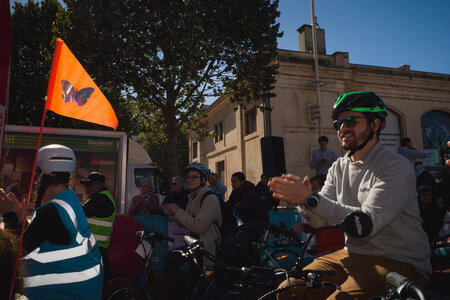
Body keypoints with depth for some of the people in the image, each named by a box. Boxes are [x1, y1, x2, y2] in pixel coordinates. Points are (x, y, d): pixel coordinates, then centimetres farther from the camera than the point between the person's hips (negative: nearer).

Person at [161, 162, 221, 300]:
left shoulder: (210, 199, -16)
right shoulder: (193, 197, 11)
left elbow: (198, 227, -24)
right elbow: (186, 224, 12)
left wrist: (179, 211, -17)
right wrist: (172, 214, -4)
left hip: (207, 246, -8)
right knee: (169, 259, -4)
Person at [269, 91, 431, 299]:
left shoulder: (397, 167, -12)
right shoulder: (339, 168, 7)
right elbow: (321, 222, 2)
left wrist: (310, 199, -31)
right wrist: (302, 201, -19)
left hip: (397, 261, -5)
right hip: (352, 255, 5)